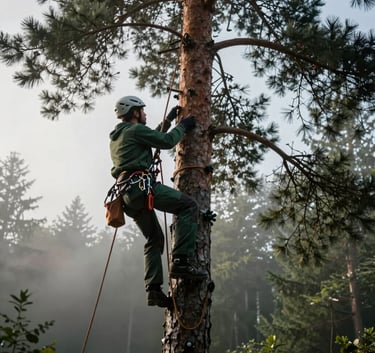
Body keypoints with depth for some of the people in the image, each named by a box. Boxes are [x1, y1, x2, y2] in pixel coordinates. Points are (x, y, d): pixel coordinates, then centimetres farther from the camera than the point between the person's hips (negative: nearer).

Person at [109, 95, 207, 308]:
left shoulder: (117, 137, 29)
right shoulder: (135, 129, 0)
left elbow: (154, 137, 40)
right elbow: (167, 141, -3)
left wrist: (169, 120, 40)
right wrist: (183, 126, 14)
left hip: (128, 194, 10)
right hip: (141, 185, -10)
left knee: (155, 239, 15)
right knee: (189, 206, -13)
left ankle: (154, 289, 6)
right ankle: (182, 262, -22)